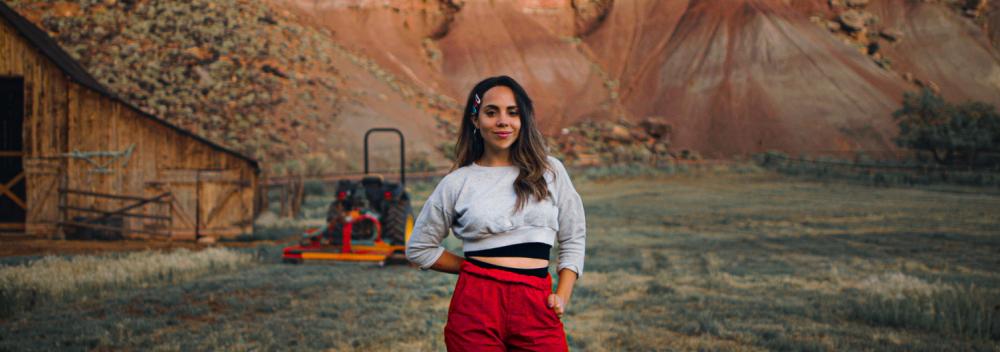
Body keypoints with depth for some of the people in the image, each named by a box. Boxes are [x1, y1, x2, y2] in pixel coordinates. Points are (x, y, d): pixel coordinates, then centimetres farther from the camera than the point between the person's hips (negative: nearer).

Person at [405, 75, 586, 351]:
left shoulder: (549, 171, 8)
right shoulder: (457, 182, 4)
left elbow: (574, 239, 12)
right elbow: (419, 248, 13)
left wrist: (562, 297, 1)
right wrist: (476, 268, 8)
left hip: (537, 307, 1)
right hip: (476, 305, -1)